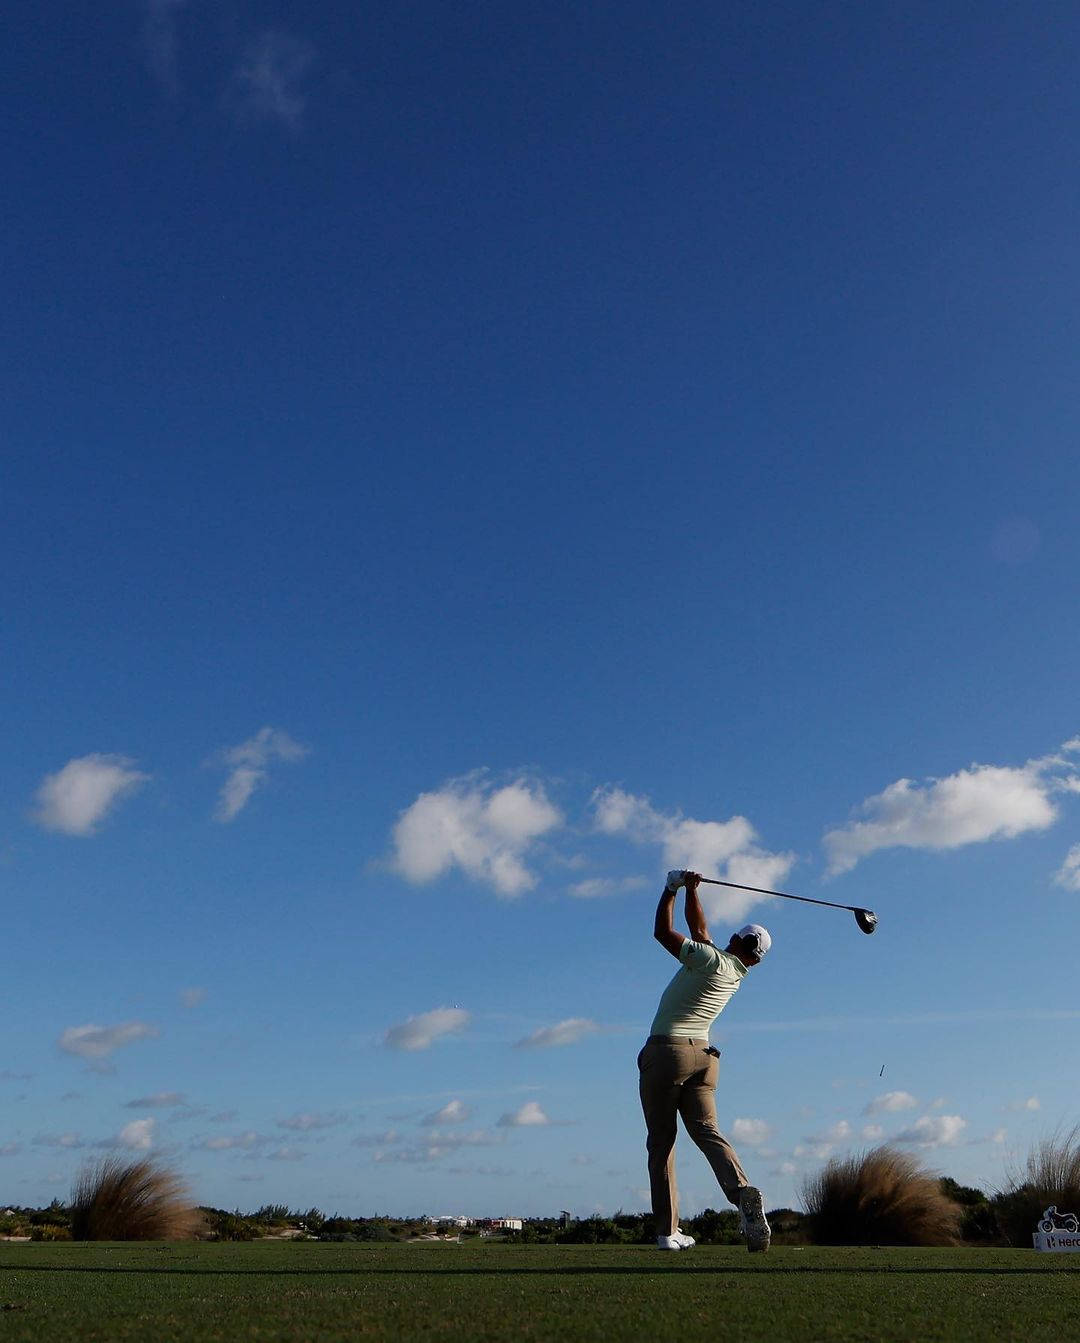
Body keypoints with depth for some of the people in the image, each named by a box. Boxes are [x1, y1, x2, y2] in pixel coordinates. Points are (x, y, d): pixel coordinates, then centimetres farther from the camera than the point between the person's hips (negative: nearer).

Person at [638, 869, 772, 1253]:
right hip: (703, 1055, 6)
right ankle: (741, 1190, -29)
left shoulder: (711, 959, -9)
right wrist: (691, 889, 25)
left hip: (666, 1050, -6)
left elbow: (662, 932, -5)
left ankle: (668, 1230, -1)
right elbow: (699, 928, 24)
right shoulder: (737, 974, 13)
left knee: (661, 1141, 0)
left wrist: (672, 889, 6)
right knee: (706, 1130, -2)